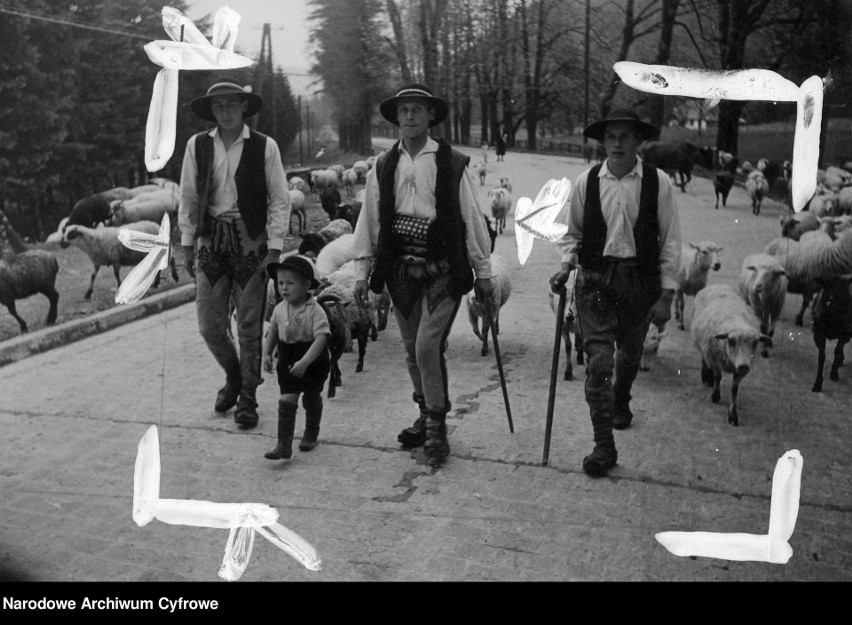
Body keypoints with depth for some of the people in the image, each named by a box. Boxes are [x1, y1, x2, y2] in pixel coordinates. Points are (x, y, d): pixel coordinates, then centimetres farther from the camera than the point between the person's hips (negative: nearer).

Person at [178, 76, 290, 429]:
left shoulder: (264, 147, -3)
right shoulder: (197, 146, 5)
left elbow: (279, 199, -3)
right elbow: (188, 198, 9)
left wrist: (275, 247, -9)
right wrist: (187, 243, 5)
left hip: (250, 239, -2)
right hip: (210, 239, 3)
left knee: (250, 325, 3)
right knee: (209, 324, 4)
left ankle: (247, 397, 19)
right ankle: (233, 376, 33)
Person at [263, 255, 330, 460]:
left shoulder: (315, 311, -21)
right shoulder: (279, 309, -3)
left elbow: (321, 339, -28)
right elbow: (272, 333, 12)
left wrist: (304, 362, -34)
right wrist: (266, 354, 1)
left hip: (313, 364, -3)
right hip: (287, 364, 3)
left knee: (311, 400, 16)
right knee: (286, 401, -7)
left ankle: (311, 434, 40)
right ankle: (284, 444, -7)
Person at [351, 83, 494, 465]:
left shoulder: (453, 164, -2)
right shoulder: (383, 167, 7)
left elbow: (472, 219, 1)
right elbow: (369, 221, 10)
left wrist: (483, 272, 2)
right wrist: (362, 272, 7)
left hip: (443, 269, -4)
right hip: (400, 269, 4)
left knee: (428, 346, -13)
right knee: (412, 350, 11)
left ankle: (436, 426, 4)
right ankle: (428, 416, 29)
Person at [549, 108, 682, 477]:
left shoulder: (658, 183, -5)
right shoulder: (587, 181, -2)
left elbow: (670, 240, -2)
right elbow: (570, 232, 9)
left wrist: (666, 294, -5)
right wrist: (566, 266, -8)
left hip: (640, 281, 1)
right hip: (595, 280, -1)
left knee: (630, 354, 20)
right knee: (598, 361, -8)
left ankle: (620, 402, 52)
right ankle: (604, 446, -2)